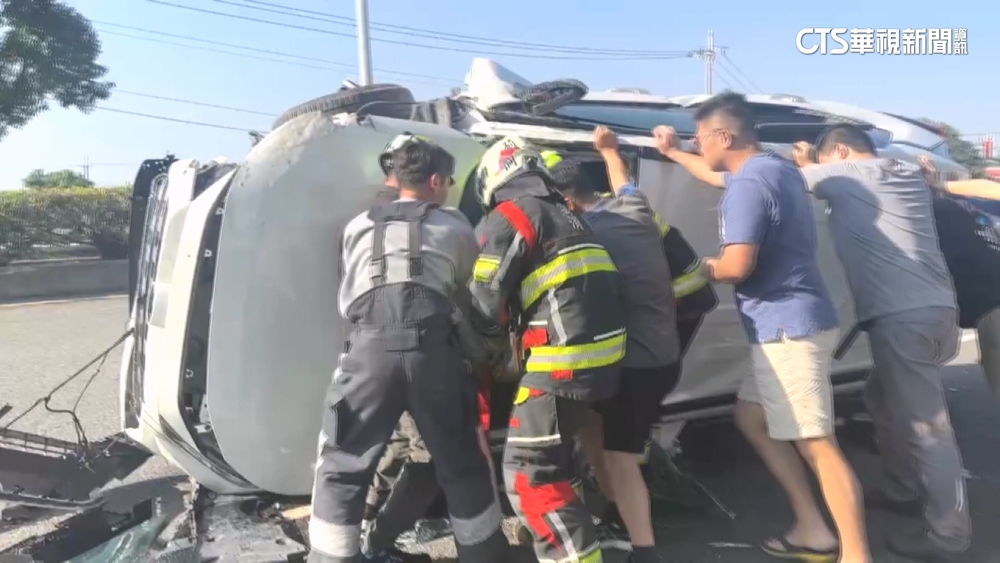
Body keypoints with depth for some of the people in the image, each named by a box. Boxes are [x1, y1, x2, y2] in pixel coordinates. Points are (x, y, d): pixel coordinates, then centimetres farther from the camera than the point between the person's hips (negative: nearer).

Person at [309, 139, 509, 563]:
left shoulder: (358, 227, 23)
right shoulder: (456, 227, 20)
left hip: (370, 346, 0)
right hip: (433, 346, 0)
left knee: (342, 469, 12)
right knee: (463, 465, 17)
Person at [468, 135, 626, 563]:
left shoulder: (508, 216, -7)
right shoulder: (563, 214, 20)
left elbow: (487, 307, -11)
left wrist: (488, 339, 10)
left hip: (564, 363, -10)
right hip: (599, 356, 10)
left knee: (530, 476, -3)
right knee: (553, 451, 27)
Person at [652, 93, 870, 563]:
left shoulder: (749, 184, -18)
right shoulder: (773, 168, 13)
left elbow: (737, 266, -26)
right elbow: (718, 175, 34)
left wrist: (708, 268, -5)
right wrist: (672, 153, 43)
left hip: (788, 328, -11)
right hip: (789, 325, 11)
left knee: (816, 444, -8)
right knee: (751, 417, 18)